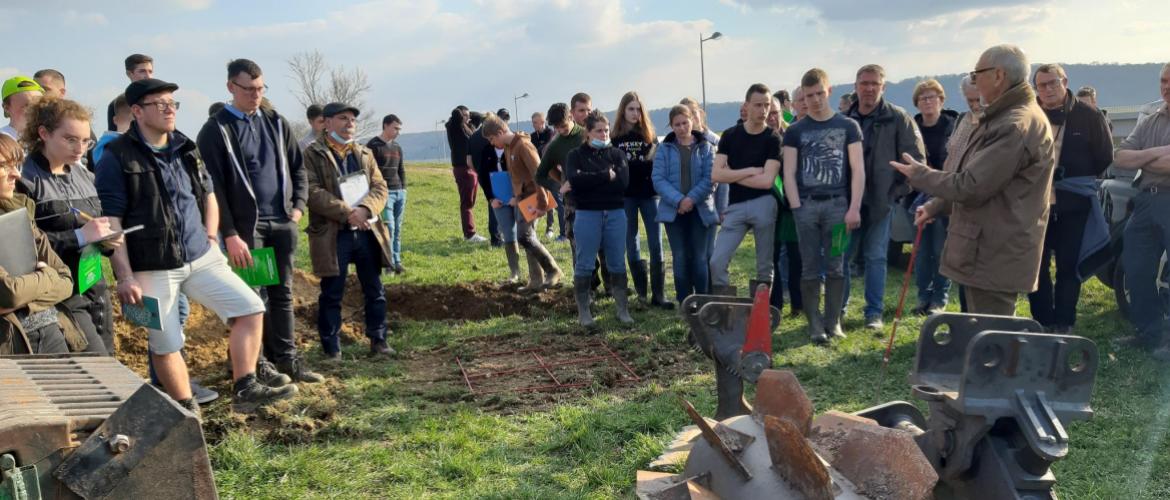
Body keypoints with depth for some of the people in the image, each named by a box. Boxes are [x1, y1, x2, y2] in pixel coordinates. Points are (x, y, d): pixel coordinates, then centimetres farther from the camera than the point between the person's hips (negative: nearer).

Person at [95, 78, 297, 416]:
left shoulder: (186, 148, 10)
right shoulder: (117, 157, -9)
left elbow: (208, 195, 23)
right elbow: (110, 223, -12)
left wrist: (210, 239, 10)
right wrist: (126, 277, -17)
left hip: (201, 258, 6)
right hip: (153, 269, -5)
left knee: (250, 309, -2)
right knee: (166, 344, 3)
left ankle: (245, 390, 7)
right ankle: (187, 411, 22)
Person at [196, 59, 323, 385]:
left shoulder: (276, 122, 11)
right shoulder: (215, 130, -5)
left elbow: (297, 166, 17)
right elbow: (214, 187, -9)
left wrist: (298, 206, 3)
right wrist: (229, 234, -15)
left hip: (282, 223, 5)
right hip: (246, 225, -5)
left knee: (283, 294, 10)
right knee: (253, 296, 1)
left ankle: (286, 358, 19)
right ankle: (259, 364, 11)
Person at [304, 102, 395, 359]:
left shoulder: (364, 153, 15)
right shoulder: (313, 154, -2)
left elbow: (380, 187, 6)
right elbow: (312, 192, -13)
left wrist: (364, 209, -13)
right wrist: (346, 212, -20)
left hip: (367, 232, 5)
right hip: (332, 235, -5)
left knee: (375, 291, 9)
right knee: (332, 294, 4)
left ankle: (378, 340, 20)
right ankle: (331, 347, 14)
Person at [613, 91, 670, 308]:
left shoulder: (650, 136, 7)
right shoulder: (615, 138, 2)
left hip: (649, 194, 1)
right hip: (625, 196, -1)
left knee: (656, 244, -4)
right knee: (631, 242, 6)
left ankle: (658, 294, -1)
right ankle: (641, 290, 18)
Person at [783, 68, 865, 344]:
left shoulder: (848, 126, 6)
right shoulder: (795, 131, 7)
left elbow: (858, 169, 2)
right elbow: (789, 173, 4)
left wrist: (854, 208, -6)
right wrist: (796, 207, -7)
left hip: (838, 203, 0)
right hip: (806, 205, 0)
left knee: (835, 267, 3)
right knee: (810, 268, 1)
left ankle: (833, 321, 12)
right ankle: (814, 323, 8)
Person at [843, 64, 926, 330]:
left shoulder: (898, 118, -4)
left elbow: (917, 158, -2)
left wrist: (900, 190, -5)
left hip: (880, 200, -2)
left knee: (876, 257, 5)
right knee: (840, 255, 6)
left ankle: (874, 312, 14)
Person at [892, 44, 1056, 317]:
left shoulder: (1016, 126, -22)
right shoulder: (1008, 117, 14)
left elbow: (970, 186, -23)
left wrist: (918, 174, -8)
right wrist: (934, 207, 18)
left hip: (994, 258, -11)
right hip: (991, 252, 11)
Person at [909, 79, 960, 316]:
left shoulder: (954, 125, -5)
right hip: (920, 196, 3)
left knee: (941, 250, 2)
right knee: (921, 250, 6)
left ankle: (939, 300, 12)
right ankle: (924, 297, 16)